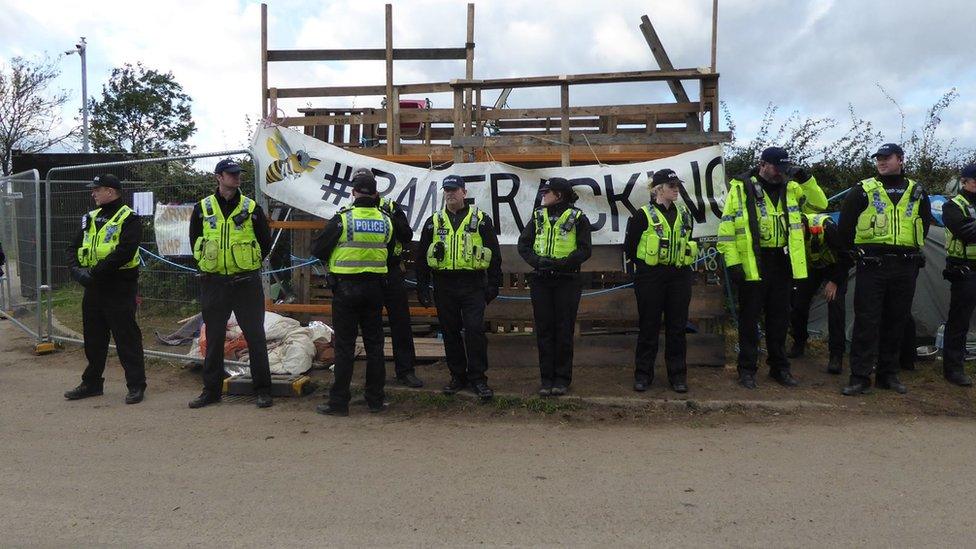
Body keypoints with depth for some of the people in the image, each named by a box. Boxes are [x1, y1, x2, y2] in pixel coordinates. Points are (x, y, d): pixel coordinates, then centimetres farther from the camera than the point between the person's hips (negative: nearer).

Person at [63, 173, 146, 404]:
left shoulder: (128, 219, -9)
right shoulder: (90, 218, 16)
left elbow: (124, 252, -22)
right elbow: (73, 248, 13)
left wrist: (96, 271, -23)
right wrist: (77, 269, -7)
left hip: (119, 288, -8)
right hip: (93, 288, 8)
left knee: (127, 337, -4)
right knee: (93, 337, 17)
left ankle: (136, 385, 4)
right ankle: (91, 383, 30)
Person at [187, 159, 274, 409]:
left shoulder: (251, 208, 1)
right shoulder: (202, 209, 4)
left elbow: (265, 242, 9)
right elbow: (195, 241, 16)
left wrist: (249, 266, 6)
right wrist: (209, 265, 10)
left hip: (246, 283, -1)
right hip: (213, 283, 2)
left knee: (255, 336, 0)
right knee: (213, 338, 9)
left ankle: (262, 389, 9)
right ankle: (211, 390, 21)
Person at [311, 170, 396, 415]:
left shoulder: (343, 219, -11)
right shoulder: (385, 220, 1)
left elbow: (318, 250, -6)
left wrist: (332, 258, 14)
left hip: (346, 287, -3)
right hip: (375, 287, 4)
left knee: (344, 345, 2)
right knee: (374, 344, 11)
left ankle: (339, 401, 7)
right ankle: (376, 399, 17)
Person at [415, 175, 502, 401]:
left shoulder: (480, 219, 4)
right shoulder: (433, 222, 11)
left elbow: (494, 253, 4)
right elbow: (421, 257, 12)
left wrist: (493, 284, -2)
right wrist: (422, 287, 7)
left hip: (473, 285, -3)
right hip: (444, 286, 3)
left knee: (475, 330, -8)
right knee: (450, 332, 8)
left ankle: (478, 379, 3)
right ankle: (458, 376, 21)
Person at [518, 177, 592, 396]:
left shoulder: (577, 218, -2)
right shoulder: (538, 216, 10)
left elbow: (585, 250, -7)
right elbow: (523, 244, 6)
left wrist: (561, 263, -19)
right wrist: (536, 260, -12)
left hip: (567, 281, -3)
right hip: (540, 280, 4)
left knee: (564, 329, 2)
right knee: (543, 329, 5)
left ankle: (562, 378, 13)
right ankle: (546, 378, 13)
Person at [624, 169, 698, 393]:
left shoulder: (684, 214, 11)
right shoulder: (644, 215, -5)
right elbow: (629, 245, -1)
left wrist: (682, 262, 16)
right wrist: (642, 264, 4)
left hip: (679, 277, 4)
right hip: (650, 278, -4)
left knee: (677, 326, 7)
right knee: (649, 326, 2)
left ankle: (677, 375, 16)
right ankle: (643, 374, 13)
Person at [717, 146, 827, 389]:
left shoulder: (791, 188, 12)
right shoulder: (741, 188, -4)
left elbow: (819, 205, 14)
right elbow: (727, 226, -7)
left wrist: (806, 179, 0)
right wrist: (732, 262, -13)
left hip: (782, 262, 5)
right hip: (752, 263, -5)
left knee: (779, 317, 12)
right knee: (749, 318, 4)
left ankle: (779, 367, 25)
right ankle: (747, 369, 14)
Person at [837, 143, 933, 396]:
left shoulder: (917, 192, 11)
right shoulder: (863, 190, 1)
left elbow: (924, 224, 21)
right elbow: (845, 224, 4)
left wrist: (911, 252, 16)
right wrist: (856, 252, 6)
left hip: (905, 269, 3)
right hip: (871, 266, -3)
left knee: (896, 322, 9)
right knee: (866, 321, -5)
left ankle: (889, 374, 20)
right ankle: (859, 377, -1)